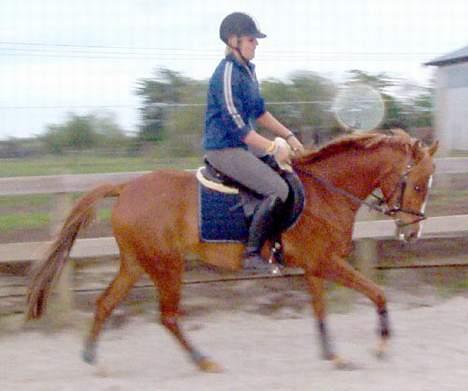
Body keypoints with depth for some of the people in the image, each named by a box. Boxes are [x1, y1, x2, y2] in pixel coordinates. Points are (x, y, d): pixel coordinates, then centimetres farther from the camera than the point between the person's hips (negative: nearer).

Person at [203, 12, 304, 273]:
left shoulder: (247, 70, 11)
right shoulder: (227, 75, -20)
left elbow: (260, 112, 20)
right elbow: (236, 127, -22)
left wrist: (289, 136, 11)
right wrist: (273, 148, -20)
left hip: (244, 146, 10)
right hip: (225, 149, -10)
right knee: (278, 190, -21)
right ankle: (252, 254, -15)